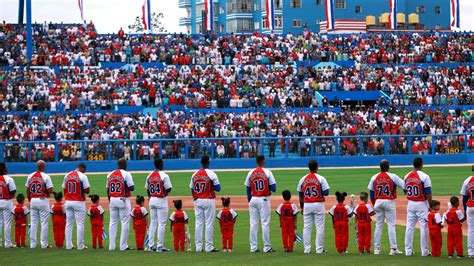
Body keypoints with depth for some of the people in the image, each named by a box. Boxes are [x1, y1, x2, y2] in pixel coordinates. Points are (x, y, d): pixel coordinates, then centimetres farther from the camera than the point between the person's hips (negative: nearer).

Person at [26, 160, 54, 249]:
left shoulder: (30, 176, 4)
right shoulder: (46, 177, -11)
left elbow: (27, 190, 8)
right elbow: (50, 190, -16)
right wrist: (48, 191, 7)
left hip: (33, 201, 5)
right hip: (43, 201, -5)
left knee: (33, 222, 10)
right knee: (44, 223, 1)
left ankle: (32, 244, 10)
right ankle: (44, 244, 1)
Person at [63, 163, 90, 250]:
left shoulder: (67, 175, 8)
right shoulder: (82, 176, -9)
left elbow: (64, 189, 12)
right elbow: (87, 190, -13)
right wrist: (81, 189, 7)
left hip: (68, 202, 5)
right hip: (79, 202, -5)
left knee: (69, 223, 10)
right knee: (80, 224, 0)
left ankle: (68, 245, 10)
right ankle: (80, 246, 0)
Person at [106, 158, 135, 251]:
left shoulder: (110, 174, 8)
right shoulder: (126, 174, -8)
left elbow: (108, 190, 11)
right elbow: (132, 188, -13)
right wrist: (131, 184, 9)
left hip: (112, 200, 5)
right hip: (123, 200, -5)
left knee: (113, 222, 10)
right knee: (125, 222, 0)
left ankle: (111, 245, 10)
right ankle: (123, 246, -3)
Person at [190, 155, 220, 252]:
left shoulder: (194, 174, 4)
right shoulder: (212, 174, -11)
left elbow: (192, 188, 9)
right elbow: (218, 188, -7)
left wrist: (195, 198, 15)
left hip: (197, 201, 5)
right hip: (209, 200, -5)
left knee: (198, 223, 9)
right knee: (209, 223, -1)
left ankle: (198, 247, 9)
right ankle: (209, 247, -2)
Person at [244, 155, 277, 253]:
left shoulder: (250, 173, 4)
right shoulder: (267, 172, -6)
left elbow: (248, 189, 8)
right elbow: (273, 188, -9)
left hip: (253, 199, 3)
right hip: (264, 200, -3)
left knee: (253, 224, 6)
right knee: (265, 223, -2)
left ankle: (253, 247, 6)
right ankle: (267, 247, -2)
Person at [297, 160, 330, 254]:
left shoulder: (303, 179, 3)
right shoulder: (321, 178, -7)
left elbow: (300, 195, 8)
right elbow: (326, 193, -11)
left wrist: (302, 207, 16)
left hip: (307, 205, 3)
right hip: (318, 204, -3)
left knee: (306, 227, 8)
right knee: (319, 227, 1)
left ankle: (307, 249, 6)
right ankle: (319, 249, 0)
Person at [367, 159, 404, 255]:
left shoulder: (374, 178, 3)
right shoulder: (392, 176, -7)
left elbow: (371, 193, 7)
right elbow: (404, 185, -11)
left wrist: (374, 205, 15)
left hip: (378, 202, 3)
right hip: (389, 202, -3)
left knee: (378, 225, 9)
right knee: (391, 225, 0)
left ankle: (376, 248, 8)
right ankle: (393, 249, -3)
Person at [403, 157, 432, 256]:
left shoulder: (407, 176, 4)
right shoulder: (424, 176, -12)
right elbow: (428, 193, -14)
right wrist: (430, 206, -9)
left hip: (410, 204, 5)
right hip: (421, 204, -5)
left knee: (409, 227, 9)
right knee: (424, 227, 0)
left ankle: (408, 251, 10)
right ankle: (424, 251, 1)